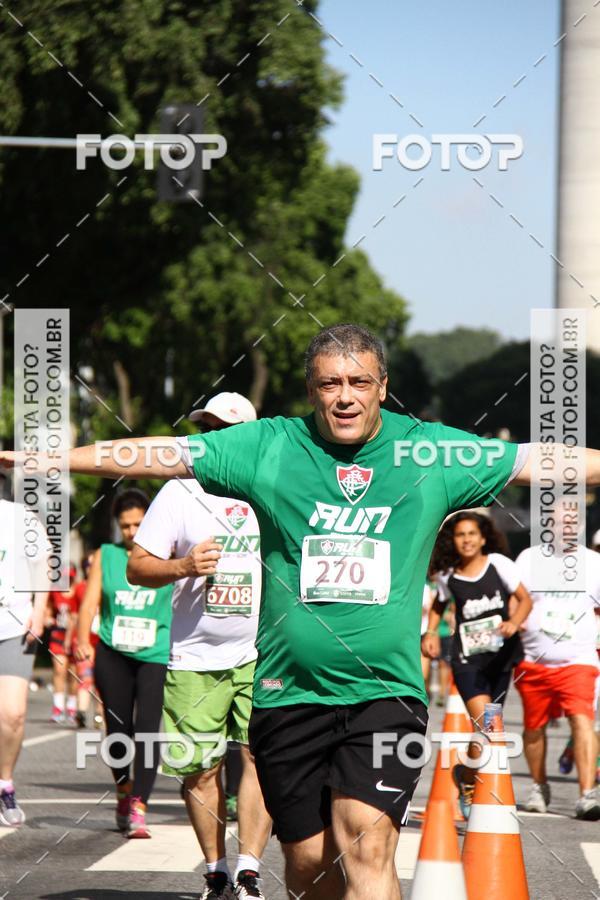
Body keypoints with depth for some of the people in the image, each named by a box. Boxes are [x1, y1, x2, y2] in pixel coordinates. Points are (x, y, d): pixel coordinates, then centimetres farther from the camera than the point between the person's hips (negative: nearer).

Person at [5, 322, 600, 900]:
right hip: (289, 696, 2)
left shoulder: (432, 453, 3)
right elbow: (157, 455, 3)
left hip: (386, 692, -2)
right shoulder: (269, 447, 3)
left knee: (366, 843, -20)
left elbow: (540, 461, 6)